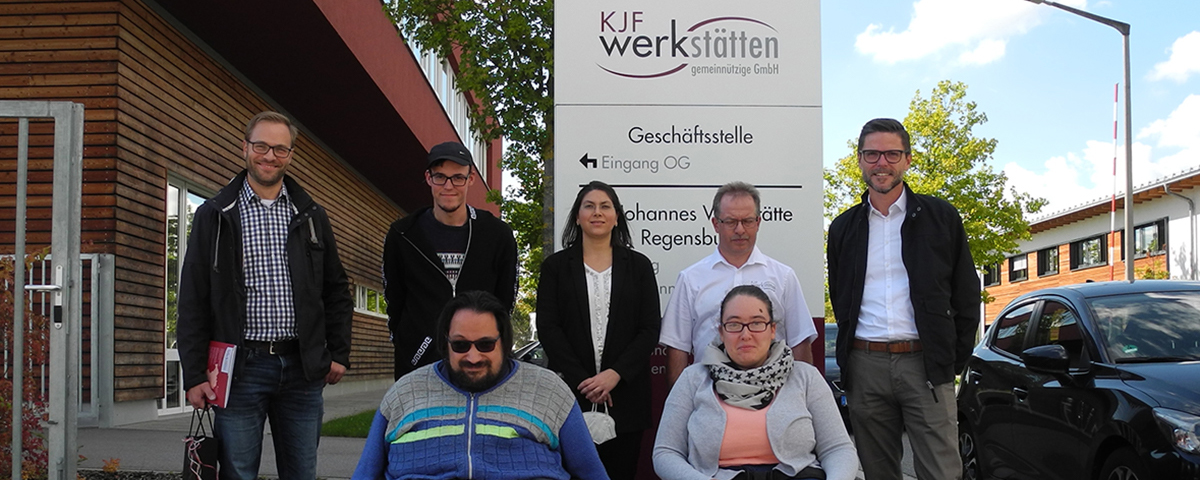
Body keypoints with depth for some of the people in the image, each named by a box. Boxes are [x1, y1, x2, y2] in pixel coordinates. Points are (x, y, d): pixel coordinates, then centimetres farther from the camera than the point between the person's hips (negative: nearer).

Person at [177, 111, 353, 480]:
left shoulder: (312, 217, 11)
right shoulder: (214, 216, 4)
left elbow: (337, 291, 15)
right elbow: (193, 301, 1)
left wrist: (339, 353, 5)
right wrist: (194, 375, -5)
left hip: (302, 367, 2)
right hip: (241, 367, -2)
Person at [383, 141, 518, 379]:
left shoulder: (498, 234, 5)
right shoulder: (402, 235, 5)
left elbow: (505, 303, 10)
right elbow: (394, 302, 11)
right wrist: (406, 347, 4)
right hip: (416, 365, 0)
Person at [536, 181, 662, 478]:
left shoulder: (638, 266, 8)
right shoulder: (556, 266, 7)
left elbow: (650, 329, 2)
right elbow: (548, 328, -1)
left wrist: (615, 374, -11)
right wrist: (581, 380, -11)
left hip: (625, 393, 1)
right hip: (571, 393, 0)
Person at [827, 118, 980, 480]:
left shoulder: (940, 217, 5)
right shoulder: (844, 228, 12)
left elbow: (966, 295, 6)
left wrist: (954, 360, 0)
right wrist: (848, 359, 10)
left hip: (925, 362, -2)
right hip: (865, 365, 3)